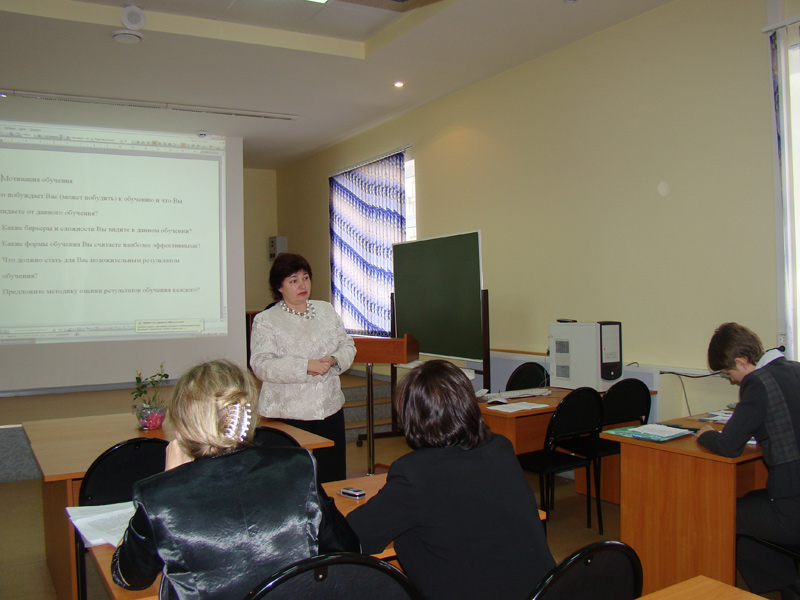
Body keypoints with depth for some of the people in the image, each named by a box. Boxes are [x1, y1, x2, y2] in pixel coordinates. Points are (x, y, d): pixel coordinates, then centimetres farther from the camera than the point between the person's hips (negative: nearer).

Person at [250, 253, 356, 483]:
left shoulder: (326, 310, 13)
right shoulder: (265, 321, -2)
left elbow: (348, 345, 13)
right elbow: (261, 365, -13)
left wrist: (333, 360, -10)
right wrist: (305, 367, -22)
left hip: (330, 409, 4)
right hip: (287, 414, -4)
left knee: (333, 477, 8)